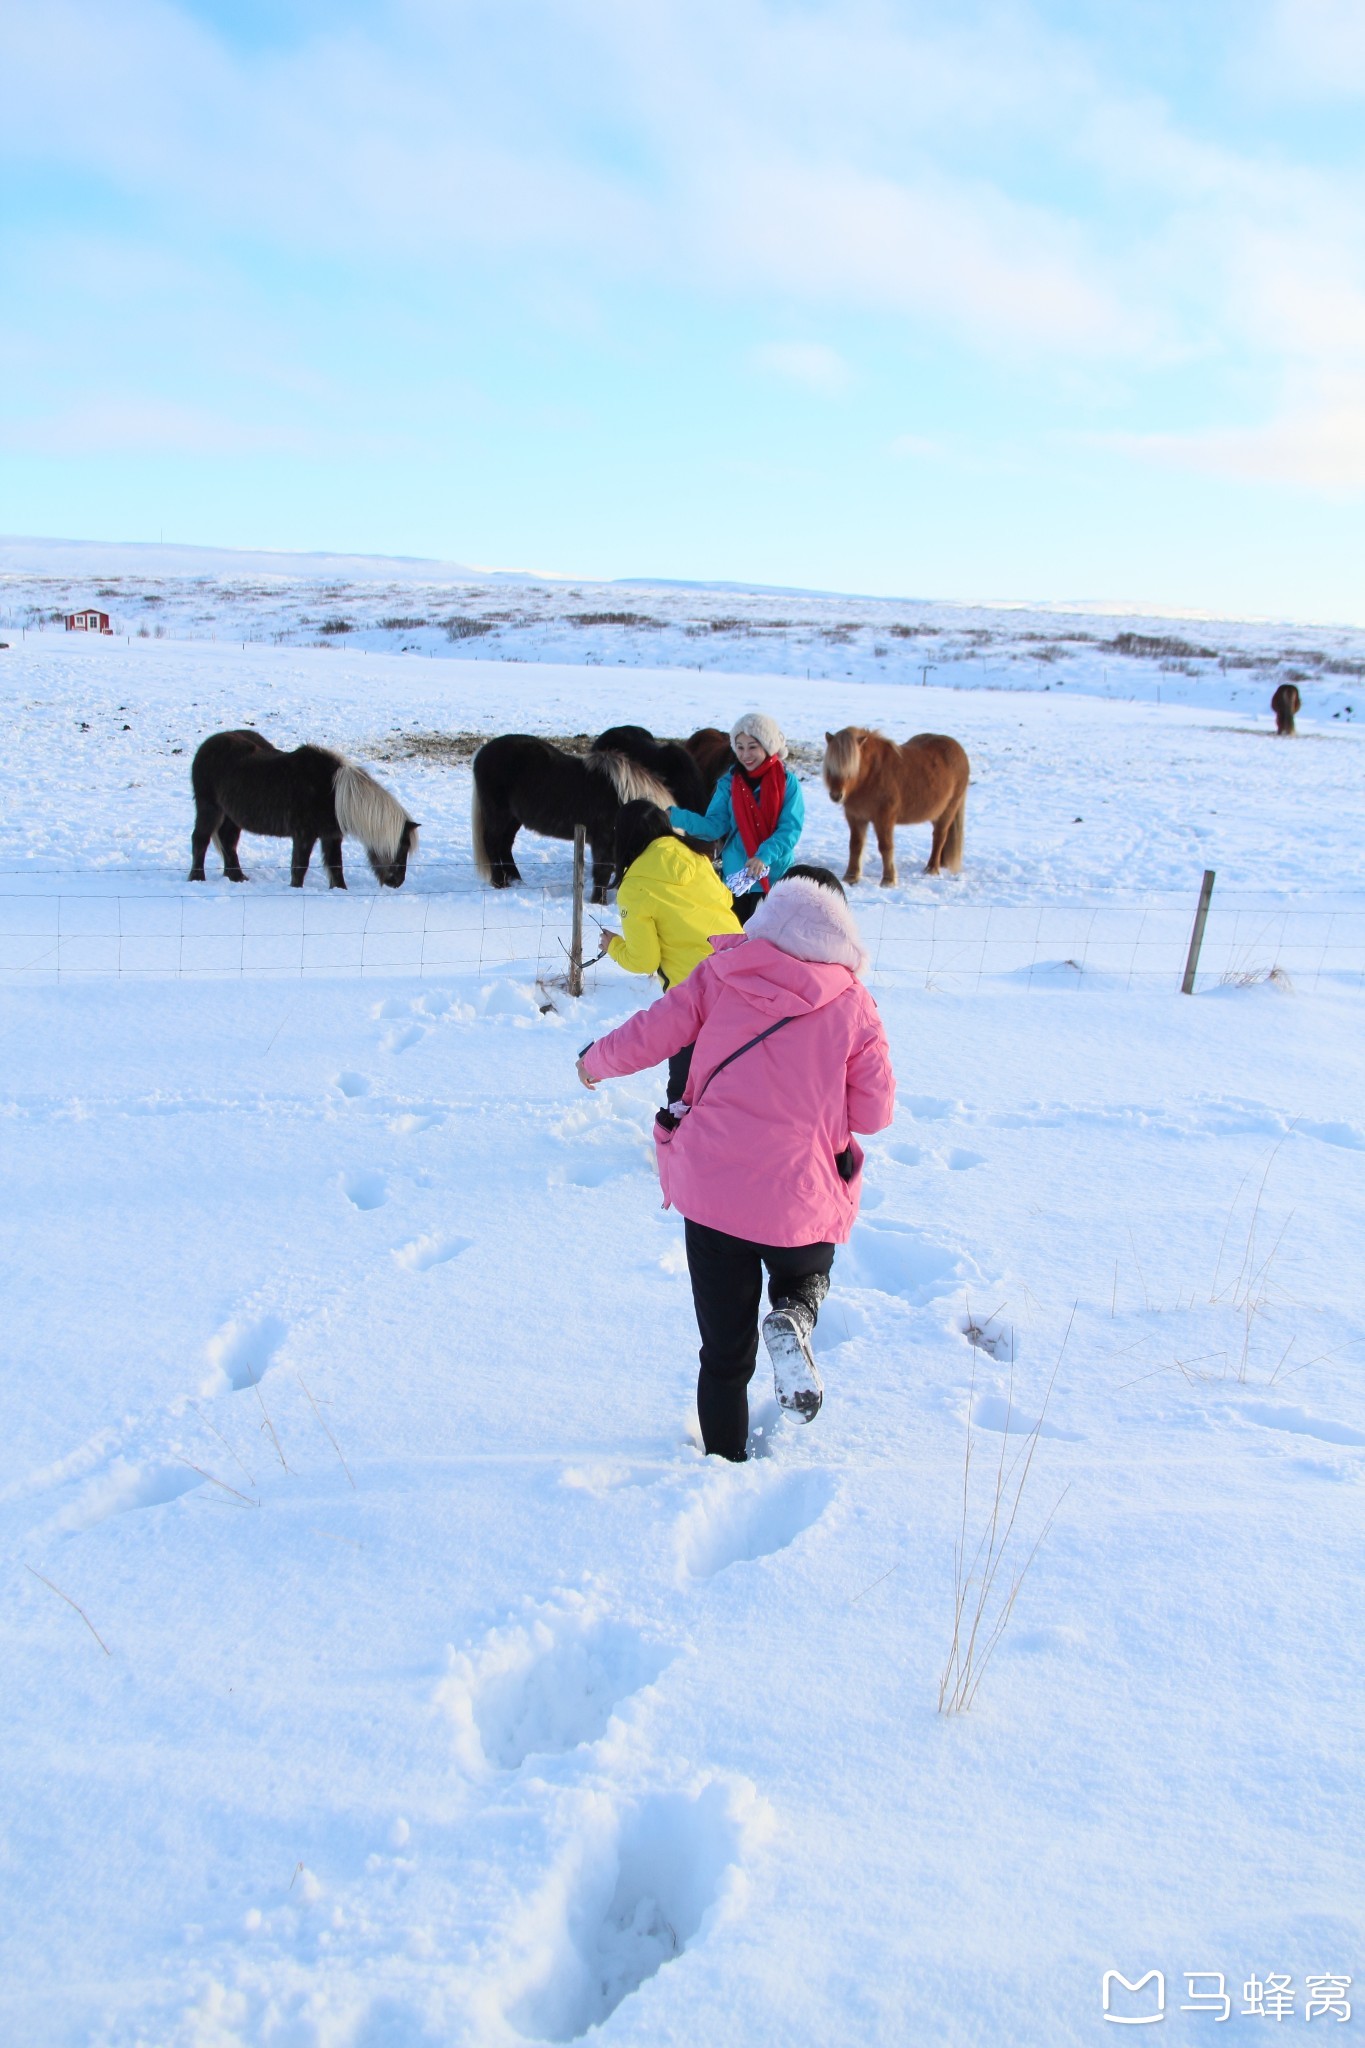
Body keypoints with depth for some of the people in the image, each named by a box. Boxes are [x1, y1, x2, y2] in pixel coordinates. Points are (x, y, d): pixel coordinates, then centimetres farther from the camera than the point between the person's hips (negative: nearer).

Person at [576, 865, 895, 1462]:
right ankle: (791, 1319, -1)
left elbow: (649, 1035, 2)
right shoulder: (852, 1004, -3)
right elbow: (874, 1112, 0)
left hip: (709, 1191, 1)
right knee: (807, 1276, 31)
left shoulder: (719, 974, -1)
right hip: (799, 1200, -1)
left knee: (725, 1353, 16)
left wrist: (595, 1061, 22)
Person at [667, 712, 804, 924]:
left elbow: (791, 827, -13)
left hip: (775, 879, -2)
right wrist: (675, 816, -18)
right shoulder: (729, 783, 3)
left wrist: (765, 856, -29)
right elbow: (715, 825, -4)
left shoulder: (787, 783, -5)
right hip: (735, 878, 2)